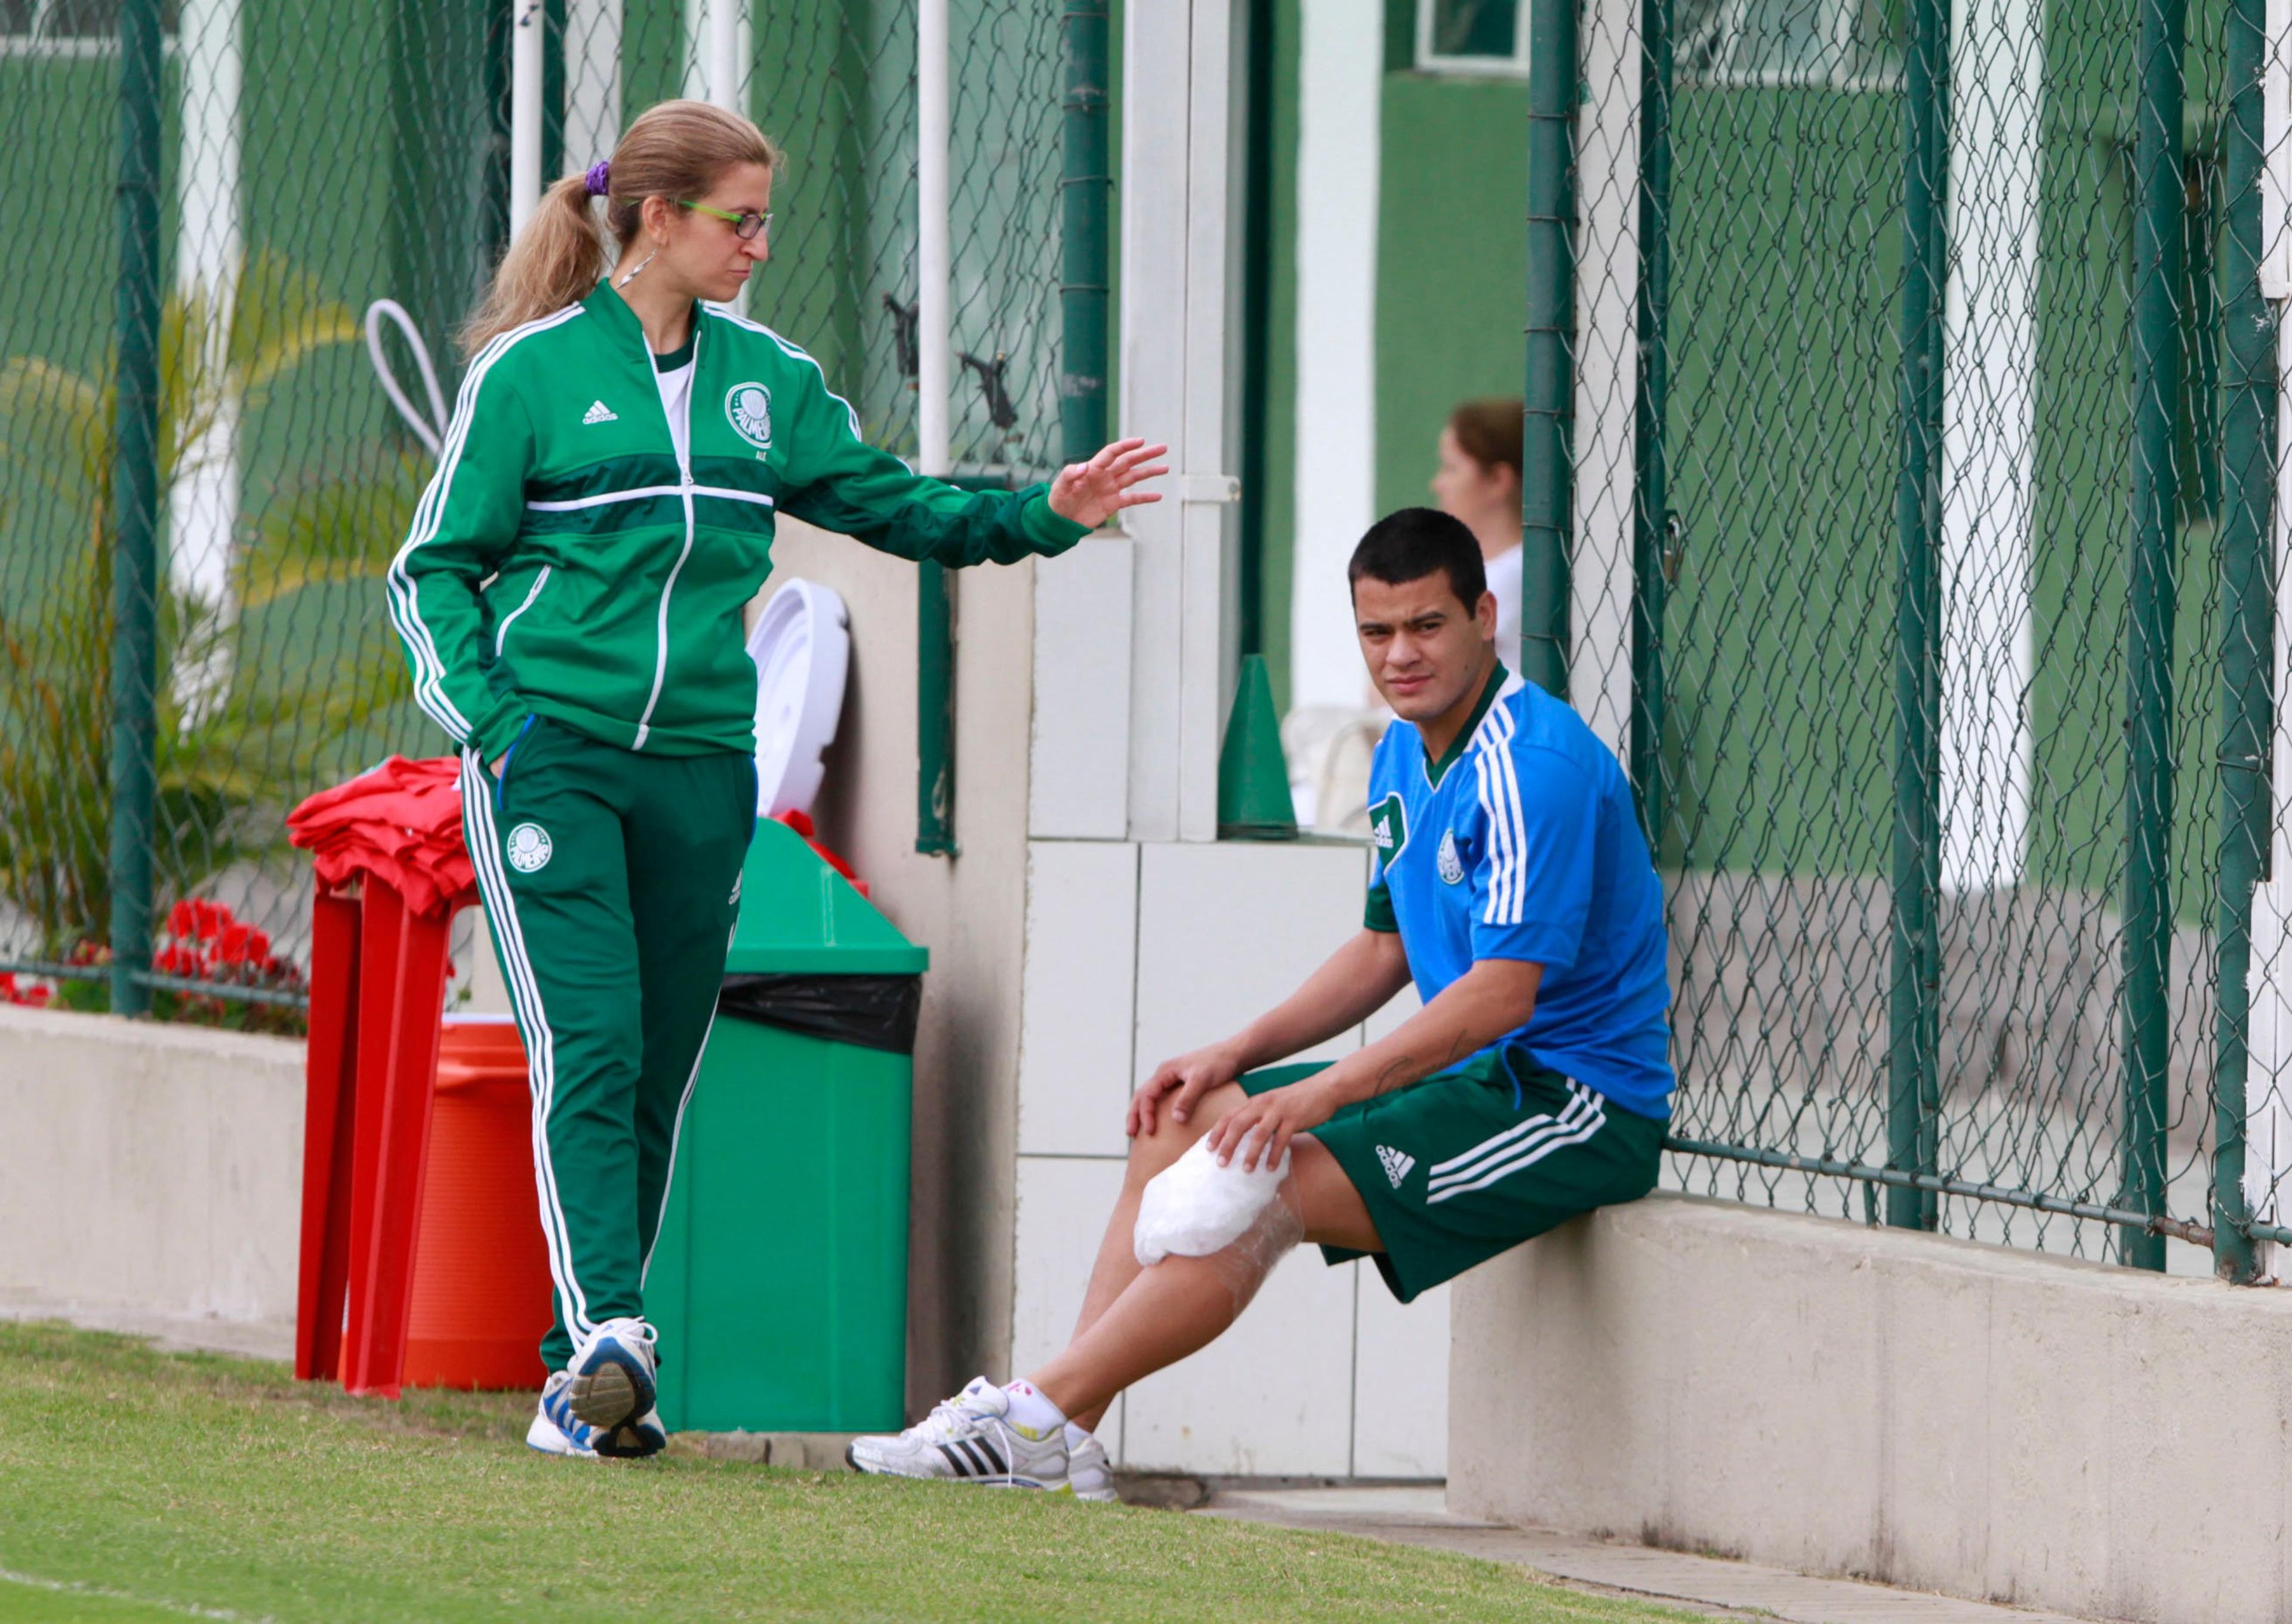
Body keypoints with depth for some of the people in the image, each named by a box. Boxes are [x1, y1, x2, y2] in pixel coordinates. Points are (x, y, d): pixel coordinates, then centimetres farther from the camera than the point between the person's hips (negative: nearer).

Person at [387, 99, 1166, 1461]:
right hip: (550, 754, -5)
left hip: (700, 768, 5)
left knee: (659, 1076, 4)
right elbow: (437, 568, 2)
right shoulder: (532, 372, -2)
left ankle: (587, 1383, 9)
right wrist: (492, 721, -11)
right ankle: (606, 1334, -28)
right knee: (589, 1051, -18)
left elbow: (895, 506, 19)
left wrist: (1042, 515, 4)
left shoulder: (767, 381, 12)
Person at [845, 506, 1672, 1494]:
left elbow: (1503, 993, -25)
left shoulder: (1532, 764, -20)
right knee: (1183, 1128, 4)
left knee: (1256, 1193, -23)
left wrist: (1318, 1096, -26)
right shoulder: (1403, 758, 12)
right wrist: (1237, 1058, 7)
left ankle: (1041, 1417, -19)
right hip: (1480, 1078, 10)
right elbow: (1384, 952, 21)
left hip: (1576, 1099, -10)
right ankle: (1061, 1428, -5)